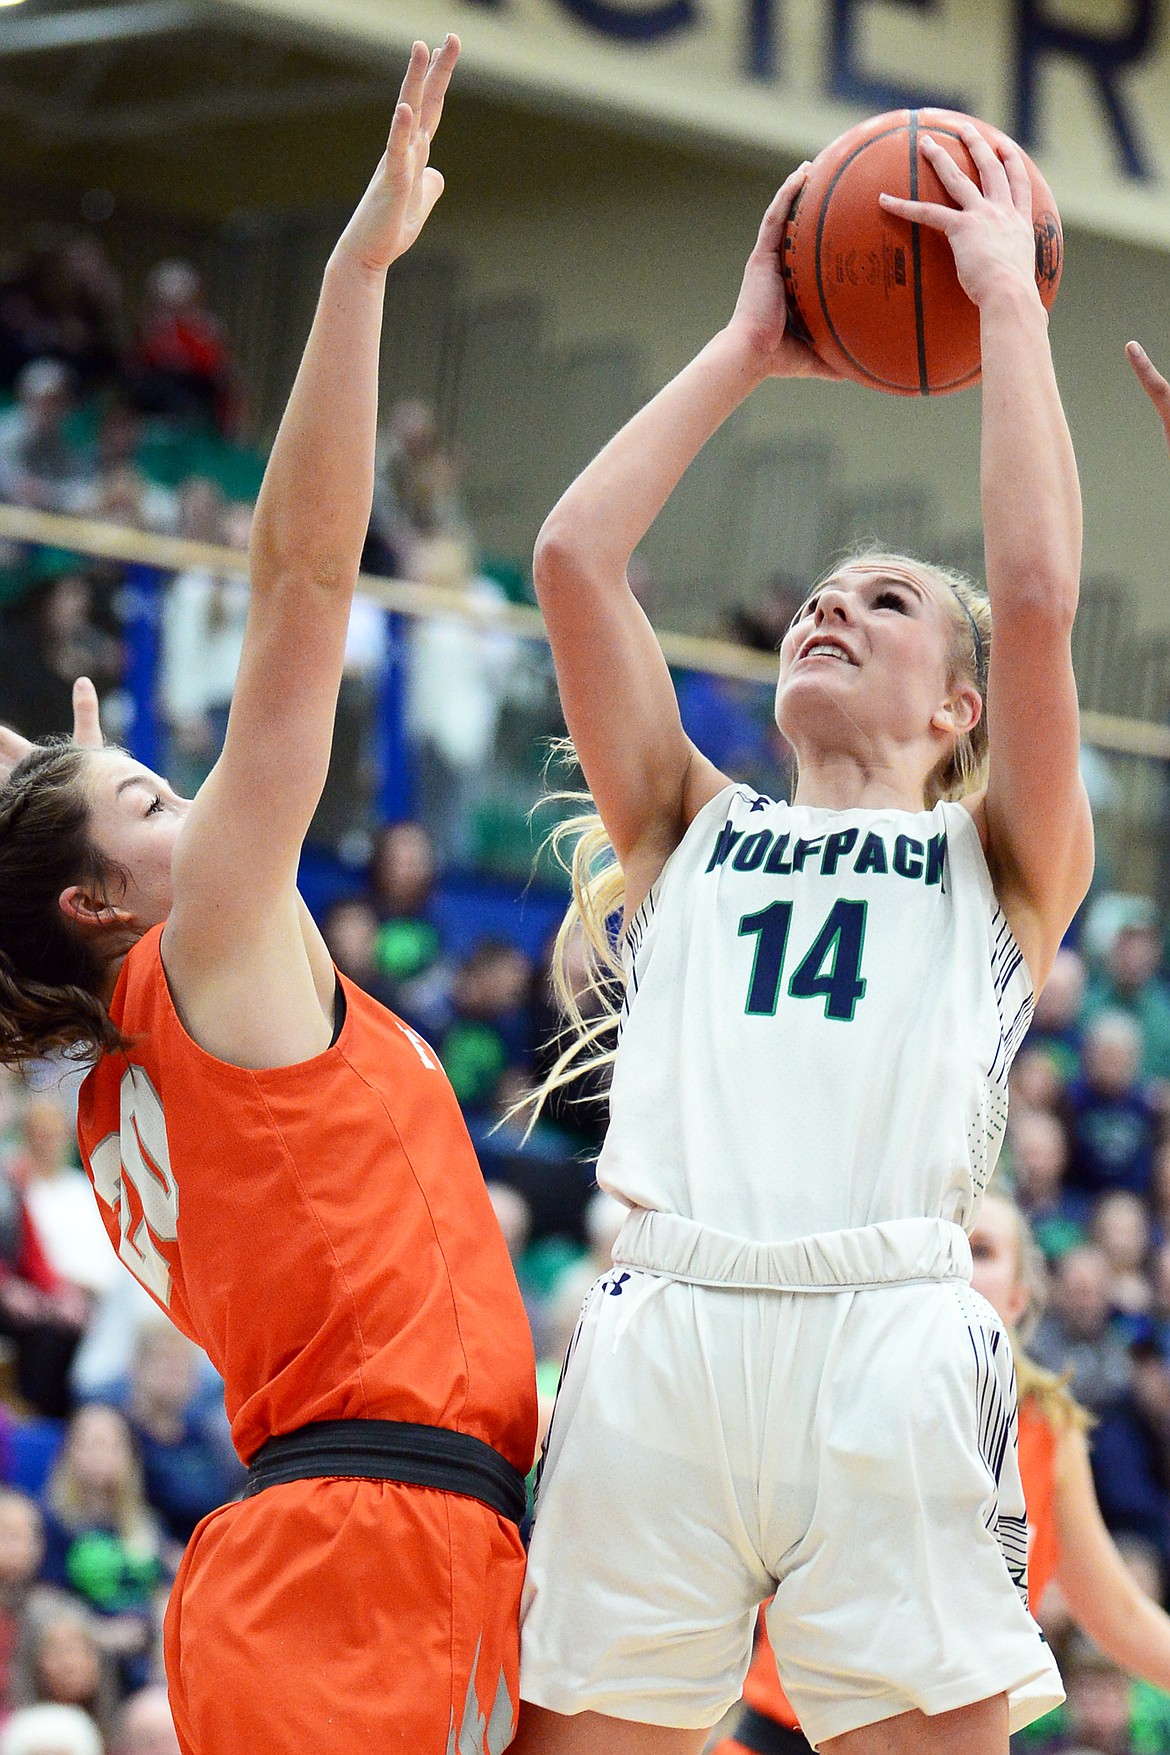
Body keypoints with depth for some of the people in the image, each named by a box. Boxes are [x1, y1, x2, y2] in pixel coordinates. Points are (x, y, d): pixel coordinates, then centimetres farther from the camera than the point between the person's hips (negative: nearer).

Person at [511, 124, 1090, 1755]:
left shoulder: (1002, 863, 19)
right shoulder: (693, 831, 25)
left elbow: (1037, 591, 4)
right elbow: (573, 557, 16)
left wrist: (1008, 300, 13)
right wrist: (748, 347, 23)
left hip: (893, 1335, -2)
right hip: (659, 1334, 2)